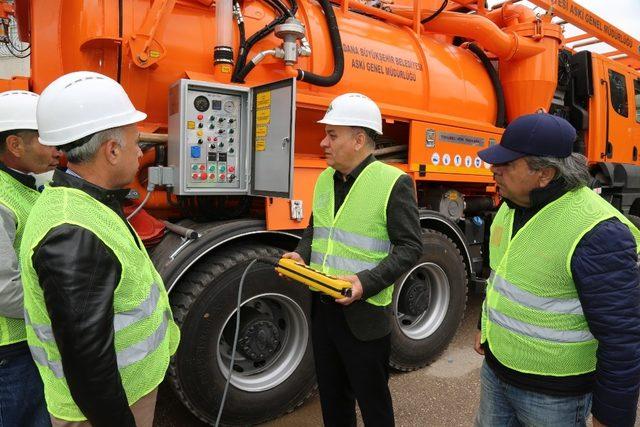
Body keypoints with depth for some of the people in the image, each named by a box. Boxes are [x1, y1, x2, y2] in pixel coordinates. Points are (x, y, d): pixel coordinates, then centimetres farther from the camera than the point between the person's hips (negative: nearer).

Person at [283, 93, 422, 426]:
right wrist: (301, 255, -1)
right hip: (322, 308, 7)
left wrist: (367, 282, -25)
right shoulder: (324, 179, 8)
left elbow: (409, 247, -14)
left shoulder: (393, 182, -14)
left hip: (364, 312, -6)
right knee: (331, 395, 23)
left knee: (372, 400, 13)